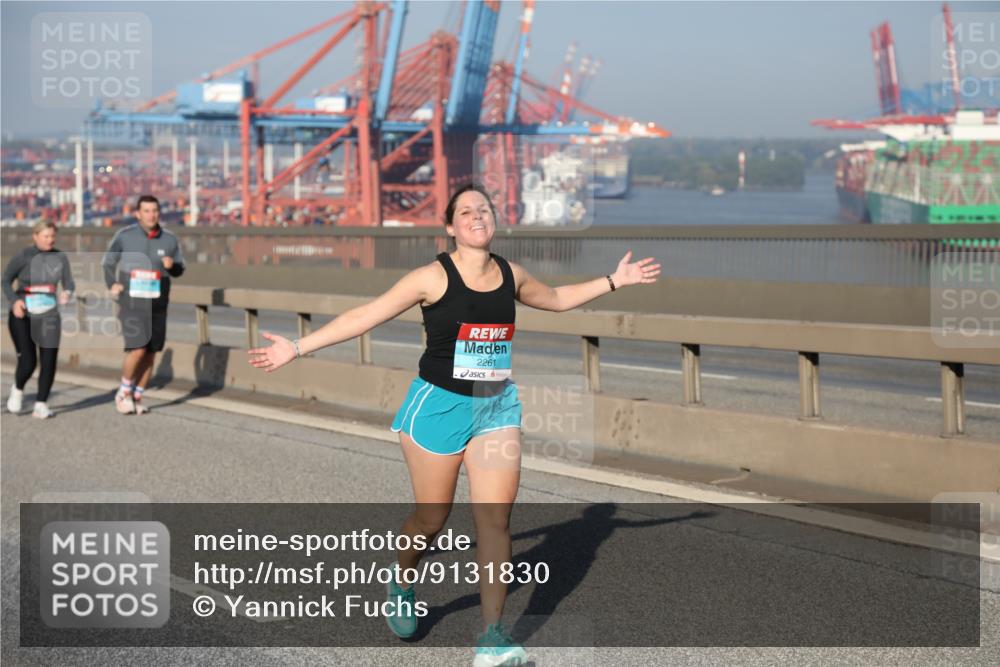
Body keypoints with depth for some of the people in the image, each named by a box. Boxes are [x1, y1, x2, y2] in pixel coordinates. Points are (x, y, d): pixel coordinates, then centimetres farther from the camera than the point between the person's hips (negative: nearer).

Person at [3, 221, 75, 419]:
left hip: (48, 316, 4)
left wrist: (66, 294, -16)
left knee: (49, 361, -4)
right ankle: (17, 390, 23)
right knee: (28, 362, -9)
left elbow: (69, 283, 8)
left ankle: (41, 405, 8)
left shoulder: (60, 257, 6)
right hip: (22, 315, -3)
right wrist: (14, 301, -16)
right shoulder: (23, 256, -6)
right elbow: (6, 280, 0)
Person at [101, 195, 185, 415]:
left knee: (150, 353, 4)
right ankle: (124, 392, 7)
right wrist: (112, 284, -3)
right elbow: (108, 262, 11)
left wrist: (172, 266, -11)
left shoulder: (169, 240, 2)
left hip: (157, 305, 3)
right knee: (138, 349, -15)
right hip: (131, 304, -3)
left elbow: (180, 270, 11)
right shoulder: (125, 236, -3)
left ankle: (137, 397, 19)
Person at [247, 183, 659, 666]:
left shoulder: (510, 275, 5)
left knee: (495, 519, -5)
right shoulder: (433, 277, -11)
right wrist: (297, 348, -13)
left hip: (497, 408, 4)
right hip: (440, 407, -4)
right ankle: (400, 584, 39)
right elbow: (365, 316, -10)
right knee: (431, 519, 6)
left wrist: (614, 281, 22)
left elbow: (556, 298, 25)